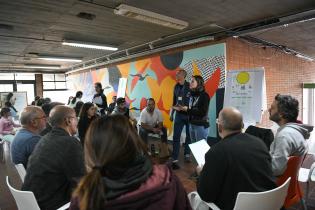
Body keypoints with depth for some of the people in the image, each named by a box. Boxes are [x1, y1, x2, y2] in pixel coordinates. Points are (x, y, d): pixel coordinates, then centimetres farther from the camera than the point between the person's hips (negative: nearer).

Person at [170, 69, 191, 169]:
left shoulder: (190, 86, -9)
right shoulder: (176, 87, 7)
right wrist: (172, 113, 14)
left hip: (189, 114, -4)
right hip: (179, 114, 4)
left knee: (189, 135, 13)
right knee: (176, 137, -1)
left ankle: (187, 154, 32)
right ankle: (175, 160, 4)